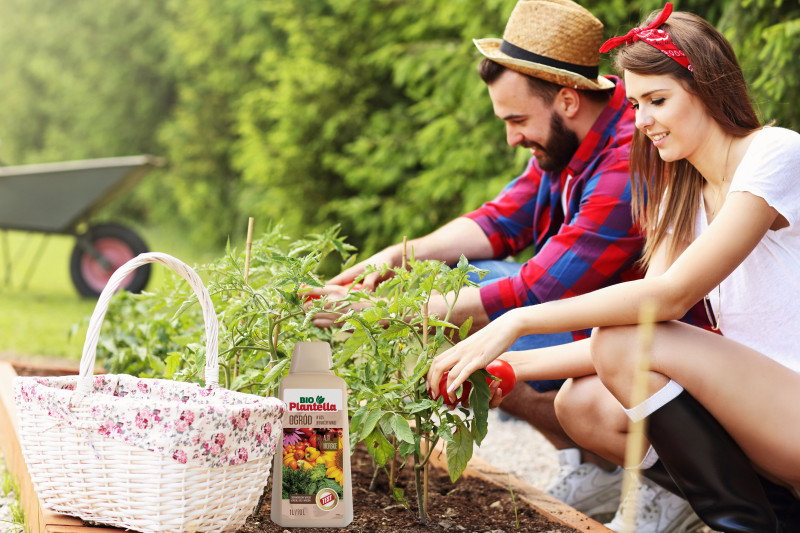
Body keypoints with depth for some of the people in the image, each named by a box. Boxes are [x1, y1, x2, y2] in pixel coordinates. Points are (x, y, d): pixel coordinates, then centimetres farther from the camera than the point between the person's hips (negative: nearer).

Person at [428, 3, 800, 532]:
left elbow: (671, 295, -22)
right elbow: (642, 328, 5)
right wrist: (513, 365, -5)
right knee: (582, 402, -6)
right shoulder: (681, 196, 14)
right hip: (753, 404, 8)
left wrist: (518, 321, -20)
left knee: (625, 343, -21)